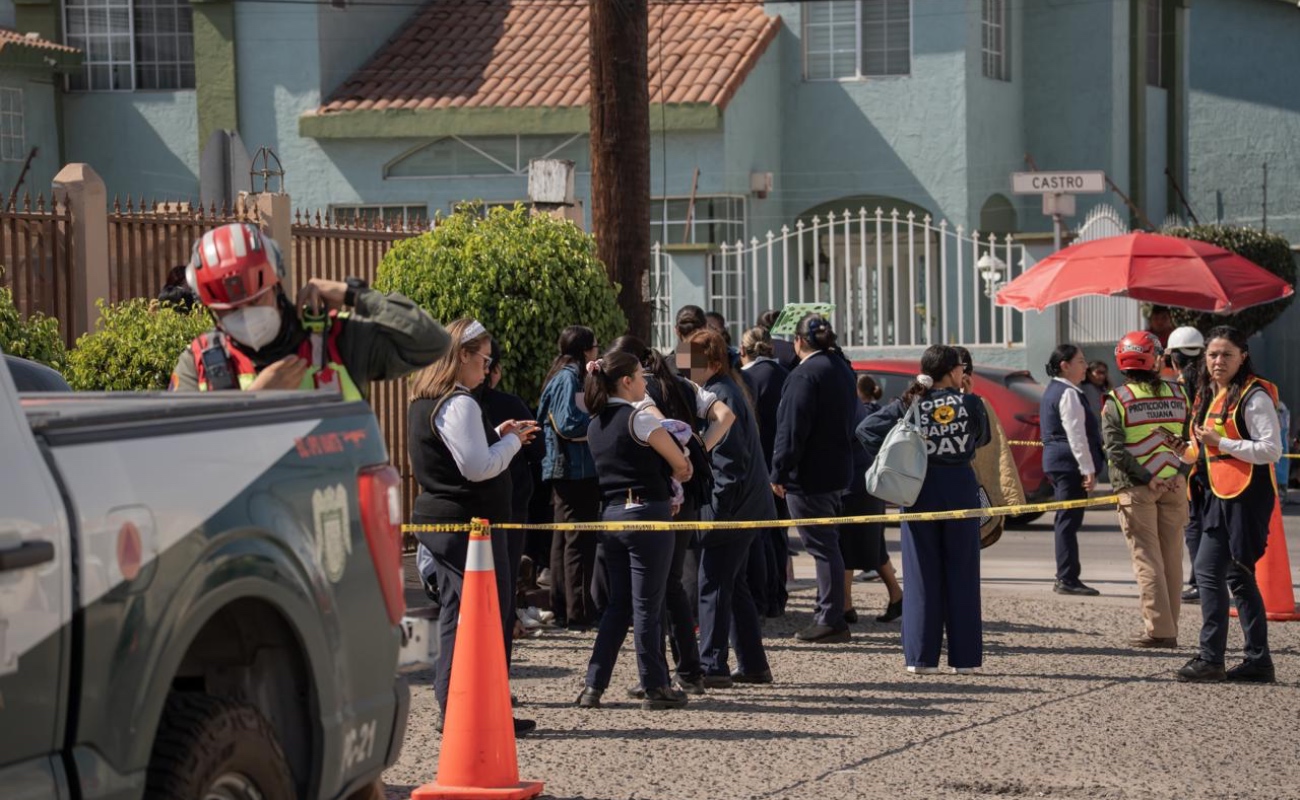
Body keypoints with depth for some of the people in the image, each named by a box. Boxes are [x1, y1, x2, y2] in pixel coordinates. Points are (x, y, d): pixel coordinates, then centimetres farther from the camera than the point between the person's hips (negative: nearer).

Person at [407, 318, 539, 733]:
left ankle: (452, 709, 18)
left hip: (437, 519, 10)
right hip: (467, 523, -10)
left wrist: (498, 435, 14)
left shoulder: (423, 401, 14)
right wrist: (510, 441, -7)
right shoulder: (459, 404, -17)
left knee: (456, 613, 15)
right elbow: (478, 467, -22)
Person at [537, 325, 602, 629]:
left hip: (564, 469, 11)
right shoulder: (569, 378, -14)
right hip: (576, 469, -11)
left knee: (564, 539, 14)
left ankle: (562, 609, 20)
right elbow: (568, 424, -22)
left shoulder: (563, 377, 17)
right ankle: (579, 613, -8)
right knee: (580, 540, -9)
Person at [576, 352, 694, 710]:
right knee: (647, 605, -1)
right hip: (647, 512, -7)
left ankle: (594, 686, 9)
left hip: (611, 515, 7)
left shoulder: (596, 424, 13)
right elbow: (680, 466, -5)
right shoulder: (640, 417, -11)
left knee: (618, 604, 13)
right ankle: (656, 687, 5)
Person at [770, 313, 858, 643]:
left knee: (822, 545, -7)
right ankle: (827, 613, 23)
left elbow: (793, 430, -20)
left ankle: (831, 620, -5)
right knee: (827, 544, 16)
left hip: (808, 475, -9)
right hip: (837, 470, 9)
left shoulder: (805, 375, -17)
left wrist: (779, 473, -15)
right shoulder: (843, 369, 12)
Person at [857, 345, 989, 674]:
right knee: (961, 574, 6)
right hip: (961, 488, -1)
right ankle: (964, 657, 7)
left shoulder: (909, 405, -2)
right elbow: (983, 438, 11)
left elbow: (866, 429, -10)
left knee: (922, 575, 5)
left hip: (921, 490, 1)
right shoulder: (970, 404, -4)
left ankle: (921, 656, 3)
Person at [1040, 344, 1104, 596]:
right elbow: (1076, 434, -19)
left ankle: (1065, 578, 15)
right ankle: (1067, 579, -9)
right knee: (1069, 521, -9)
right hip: (1070, 463, -11)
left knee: (1066, 521, 12)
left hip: (1057, 462, 11)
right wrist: (1088, 469, -19)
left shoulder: (1053, 390, 19)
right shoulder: (1068, 394, -13)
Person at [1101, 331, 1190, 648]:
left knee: (1147, 558, -1)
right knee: (1171, 557, 11)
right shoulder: (1177, 395, 6)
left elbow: (1115, 449, -14)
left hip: (1137, 488, -3)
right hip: (1174, 485, 3)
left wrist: (1146, 478, -14)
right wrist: (1180, 472, 2)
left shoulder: (1117, 400, -5)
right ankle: (1169, 628, 14)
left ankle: (1158, 628, -8)